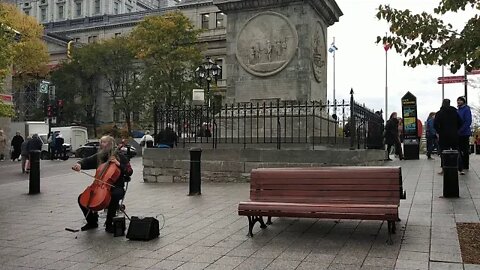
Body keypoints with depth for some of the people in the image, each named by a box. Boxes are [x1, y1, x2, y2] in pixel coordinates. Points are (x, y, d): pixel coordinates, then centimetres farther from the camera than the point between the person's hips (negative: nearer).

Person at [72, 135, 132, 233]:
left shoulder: (119, 156, 0)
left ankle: (109, 223, -18)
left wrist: (118, 164, -17)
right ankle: (92, 222, 9)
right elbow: (87, 161, -1)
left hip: (116, 187, -4)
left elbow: (130, 172, -4)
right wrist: (79, 164, -22)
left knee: (115, 196, -37)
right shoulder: (98, 156, 12)